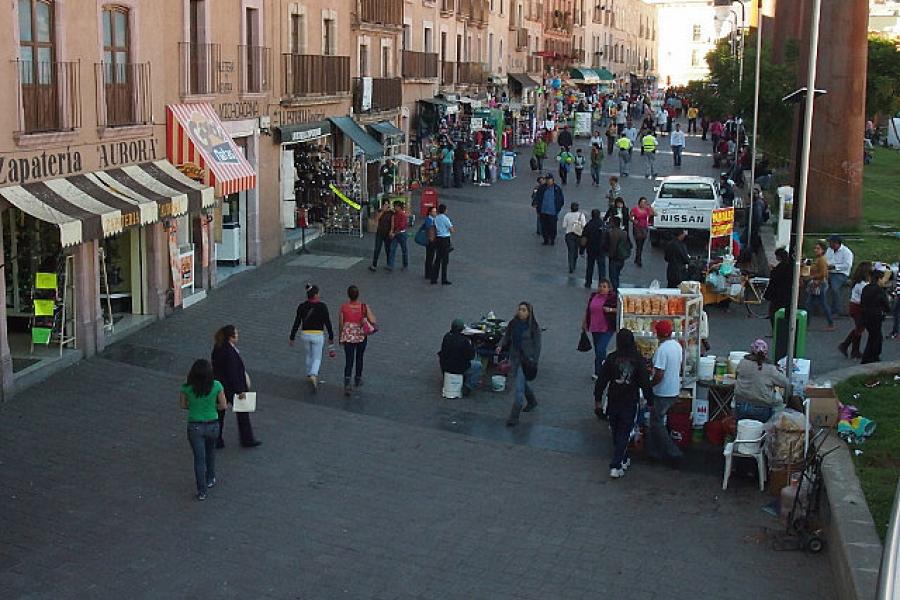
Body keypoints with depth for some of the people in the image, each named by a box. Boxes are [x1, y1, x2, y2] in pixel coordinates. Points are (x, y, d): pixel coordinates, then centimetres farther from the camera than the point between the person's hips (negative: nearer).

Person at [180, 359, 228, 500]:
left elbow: (183, 405, 1)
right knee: (210, 452, 28)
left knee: (199, 458, 9)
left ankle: (202, 491, 12)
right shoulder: (216, 386, -16)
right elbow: (223, 406, -7)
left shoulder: (186, 388, -15)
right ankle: (210, 479, 43)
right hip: (212, 425, 1)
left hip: (194, 427, -1)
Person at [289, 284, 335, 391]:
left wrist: (292, 338, 7)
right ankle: (313, 375, -18)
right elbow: (327, 322, -7)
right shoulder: (322, 306, -11)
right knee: (317, 358, 7)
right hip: (318, 335, -3)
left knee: (309, 355, 27)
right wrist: (331, 337, 5)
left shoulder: (302, 306, -4)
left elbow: (296, 323, -1)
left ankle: (309, 375, 35)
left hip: (305, 334, 3)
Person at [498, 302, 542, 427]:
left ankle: (514, 417, -10)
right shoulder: (513, 323, 2)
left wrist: (534, 361, -12)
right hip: (515, 358, 6)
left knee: (519, 387, -11)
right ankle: (532, 402, 49)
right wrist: (500, 345, -10)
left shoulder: (534, 327, -10)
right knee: (522, 382, 23)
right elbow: (506, 336, 10)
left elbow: (537, 345, -8)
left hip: (527, 359, -6)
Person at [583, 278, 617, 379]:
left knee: (600, 349, -16)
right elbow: (588, 310, 20)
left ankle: (598, 373, -3)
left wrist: (610, 310, -22)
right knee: (598, 350, 13)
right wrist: (585, 322, 22)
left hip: (607, 328, -7)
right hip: (594, 328, 7)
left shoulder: (612, 298, -8)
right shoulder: (593, 296, 9)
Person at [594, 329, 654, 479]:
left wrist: (598, 400, 6)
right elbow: (645, 383, -8)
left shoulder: (611, 358, -6)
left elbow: (601, 380, -3)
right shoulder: (638, 360, -10)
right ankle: (616, 466, -3)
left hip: (613, 402, 2)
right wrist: (650, 400, 4)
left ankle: (623, 460, 34)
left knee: (616, 433, 19)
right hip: (631, 403, -2)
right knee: (624, 434, 4)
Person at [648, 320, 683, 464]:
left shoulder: (662, 349, -23)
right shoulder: (677, 345, 4)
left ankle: (672, 452, 6)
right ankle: (653, 451, 25)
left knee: (657, 423, 5)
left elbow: (659, 375, -26)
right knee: (656, 421, 19)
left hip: (662, 393, -9)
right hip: (675, 391, 9)